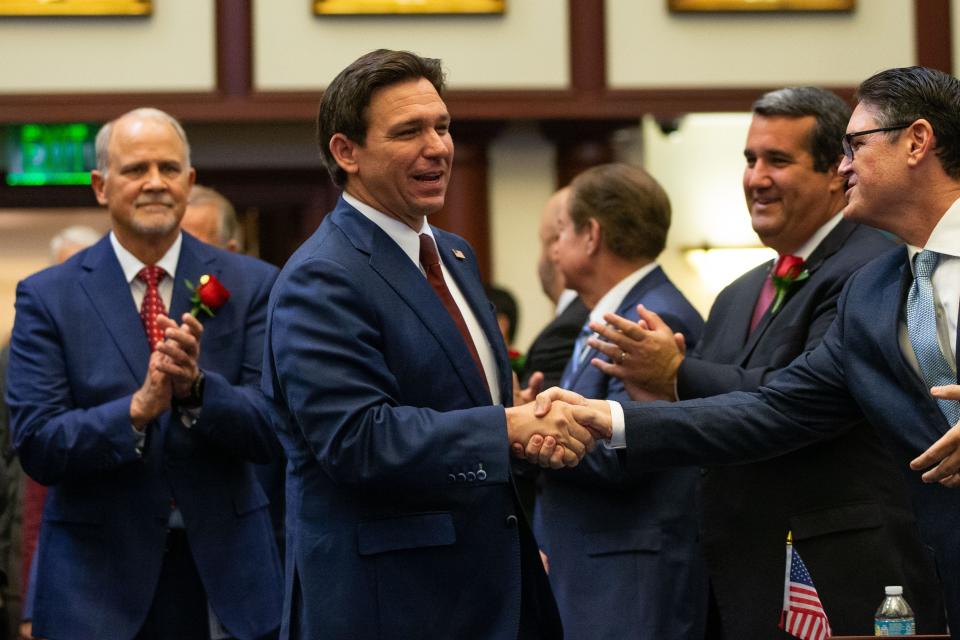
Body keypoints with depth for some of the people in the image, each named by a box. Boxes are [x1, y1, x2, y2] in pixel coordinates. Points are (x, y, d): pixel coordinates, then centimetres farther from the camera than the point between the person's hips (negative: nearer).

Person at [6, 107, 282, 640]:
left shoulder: (249, 285, 2)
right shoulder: (47, 297, -1)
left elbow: (268, 433, -4)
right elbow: (36, 447, -8)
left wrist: (196, 387, -22)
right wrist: (138, 407, -22)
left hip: (223, 570, 1)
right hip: (98, 577, -1)